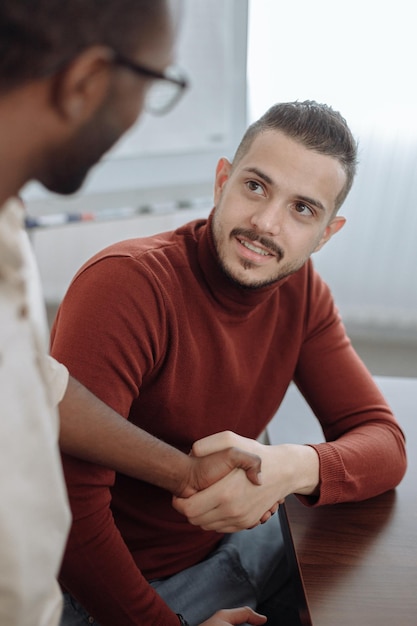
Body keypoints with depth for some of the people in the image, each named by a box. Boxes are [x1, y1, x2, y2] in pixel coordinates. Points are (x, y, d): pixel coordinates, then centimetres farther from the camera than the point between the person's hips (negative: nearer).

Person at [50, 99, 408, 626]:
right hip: (120, 583, -5)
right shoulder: (126, 282, -30)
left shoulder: (302, 291, -8)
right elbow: (67, 505, -31)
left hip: (236, 538, 6)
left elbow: (384, 442, -10)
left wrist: (293, 467, -32)